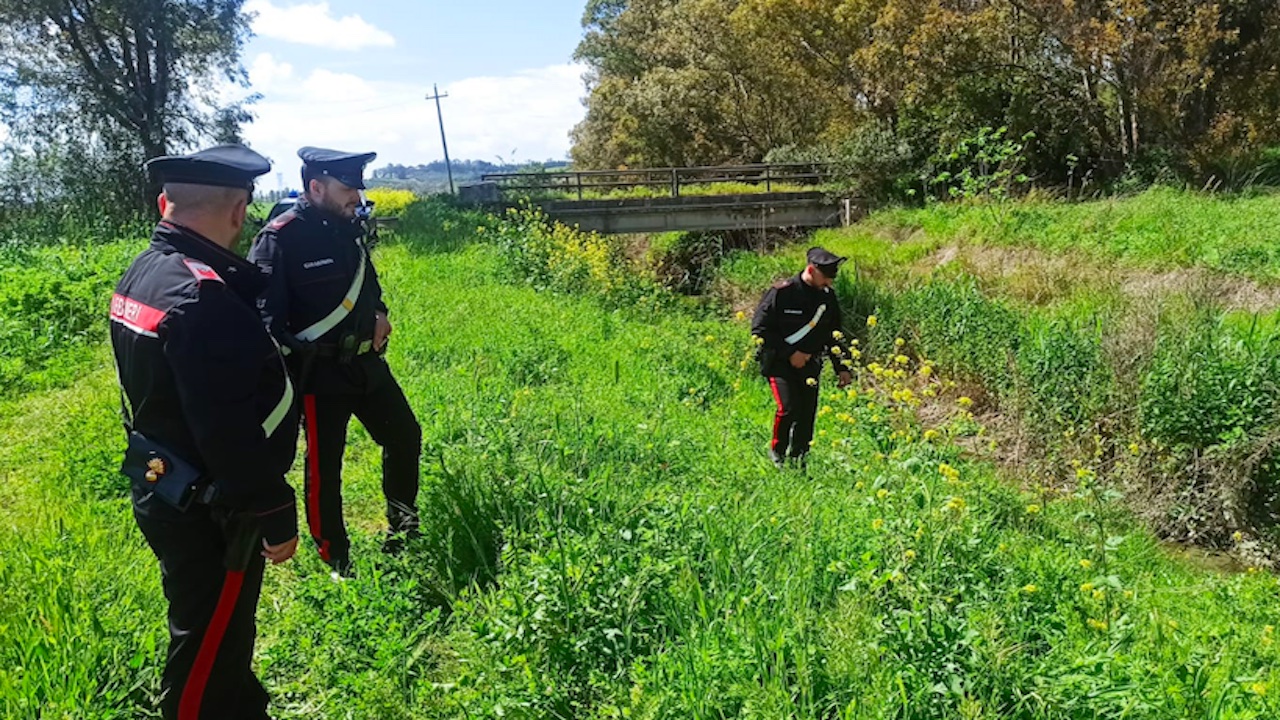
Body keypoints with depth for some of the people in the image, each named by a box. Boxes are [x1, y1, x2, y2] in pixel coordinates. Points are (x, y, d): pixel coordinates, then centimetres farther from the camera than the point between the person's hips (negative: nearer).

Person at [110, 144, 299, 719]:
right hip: (207, 514, -10)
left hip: (164, 492, 10)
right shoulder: (203, 295, -29)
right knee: (207, 649, 9)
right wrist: (275, 516, -21)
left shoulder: (142, 272, 3)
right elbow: (231, 433, -29)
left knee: (219, 629, 27)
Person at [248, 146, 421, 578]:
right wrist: (296, 359, -27)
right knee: (324, 467, 4)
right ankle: (336, 564, 22)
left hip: (367, 362, 8)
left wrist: (379, 314, 5)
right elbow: (263, 315, -21)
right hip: (321, 375, -8)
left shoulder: (349, 226, 5)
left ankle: (402, 534, 38)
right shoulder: (281, 238, -18)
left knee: (405, 435, 17)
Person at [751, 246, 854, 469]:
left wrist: (842, 367, 12)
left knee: (807, 414, 3)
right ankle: (777, 452, 5)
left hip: (810, 366, 5)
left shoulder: (828, 296, 6)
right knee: (789, 407, -20)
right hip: (780, 363, -5)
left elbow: (833, 334, 18)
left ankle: (799, 460, 21)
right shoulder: (782, 292, -13)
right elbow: (759, 329, -11)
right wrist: (789, 354, -14)